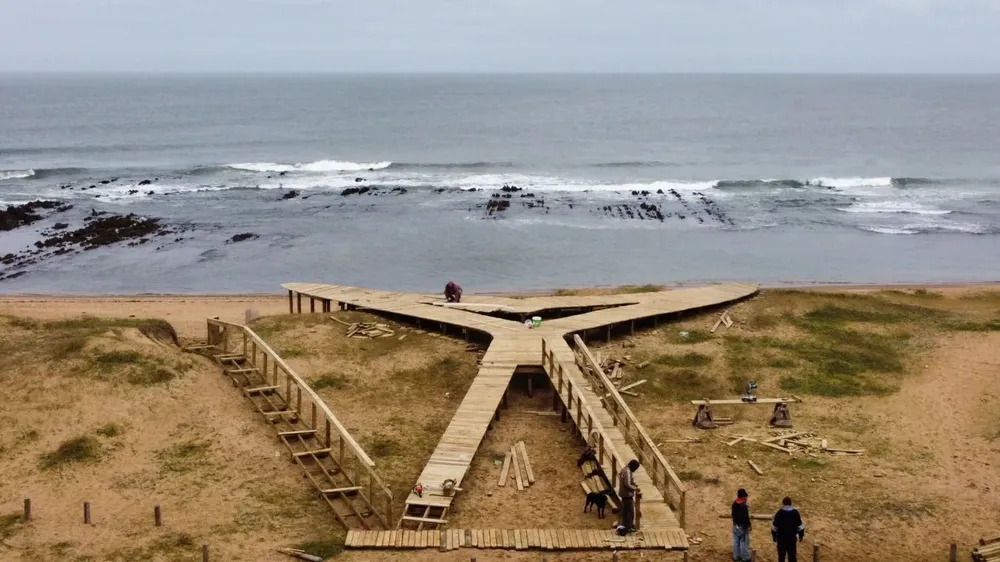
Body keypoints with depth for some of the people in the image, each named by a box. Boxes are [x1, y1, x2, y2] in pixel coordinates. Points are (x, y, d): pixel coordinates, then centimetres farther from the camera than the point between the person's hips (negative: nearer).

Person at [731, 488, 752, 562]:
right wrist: (748, 525, -9)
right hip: (742, 526, -8)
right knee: (744, 542, 3)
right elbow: (746, 517, -22)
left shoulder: (734, 504, 1)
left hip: (735, 525, 8)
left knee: (736, 541, 14)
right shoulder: (744, 506, -25)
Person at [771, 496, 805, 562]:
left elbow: (774, 526, -8)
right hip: (792, 537, 1)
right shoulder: (795, 513, -8)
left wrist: (774, 536, 5)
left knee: (781, 555, 10)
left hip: (781, 537, -1)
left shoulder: (779, 513, -13)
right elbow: (800, 526, -3)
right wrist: (801, 536, 10)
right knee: (792, 555, 10)